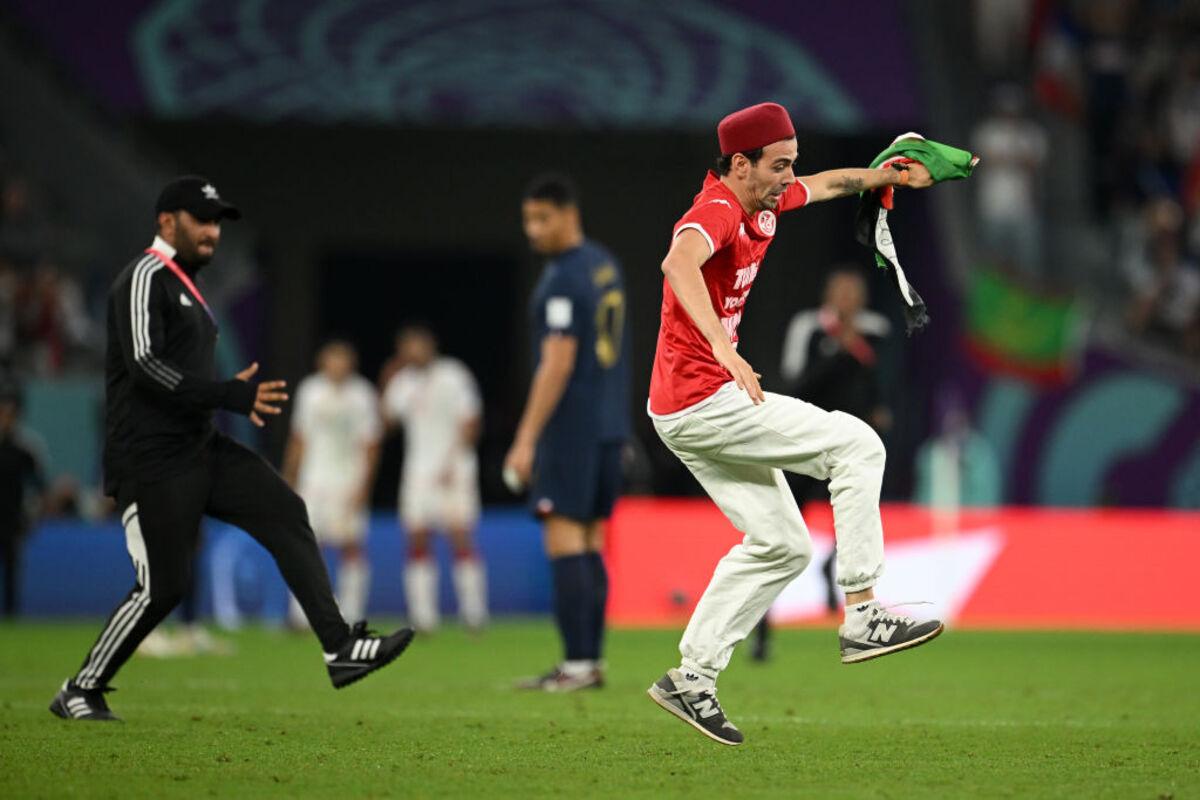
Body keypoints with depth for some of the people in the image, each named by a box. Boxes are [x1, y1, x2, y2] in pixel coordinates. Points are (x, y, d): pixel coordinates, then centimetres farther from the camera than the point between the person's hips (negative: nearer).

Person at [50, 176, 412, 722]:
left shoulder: (186, 286, 20)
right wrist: (233, 396, -24)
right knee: (161, 588, -8)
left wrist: (239, 394, 12)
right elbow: (146, 366, -23)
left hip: (201, 450, 9)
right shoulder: (146, 278, -10)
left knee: (285, 513, -7)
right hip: (152, 462, -9)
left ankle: (339, 649, -14)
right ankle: (79, 692, 8)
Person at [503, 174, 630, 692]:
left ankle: (578, 664, -14)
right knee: (589, 542, 10)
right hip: (608, 425, 9)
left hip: (572, 428, -9)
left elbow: (558, 363, -19)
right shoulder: (605, 266, 13)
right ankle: (592, 661, 10)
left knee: (564, 538, -9)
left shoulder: (564, 279, -15)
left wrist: (527, 439, -18)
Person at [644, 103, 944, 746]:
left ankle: (692, 679, 14)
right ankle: (861, 617, -10)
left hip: (688, 412, 10)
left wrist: (893, 176, 40)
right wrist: (723, 346, -54)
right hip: (703, 400, -10)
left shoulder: (764, 204, 11)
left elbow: (825, 185, 33)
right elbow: (678, 260, -42)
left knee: (782, 546, 14)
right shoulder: (717, 211, -19)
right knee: (855, 445, -9)